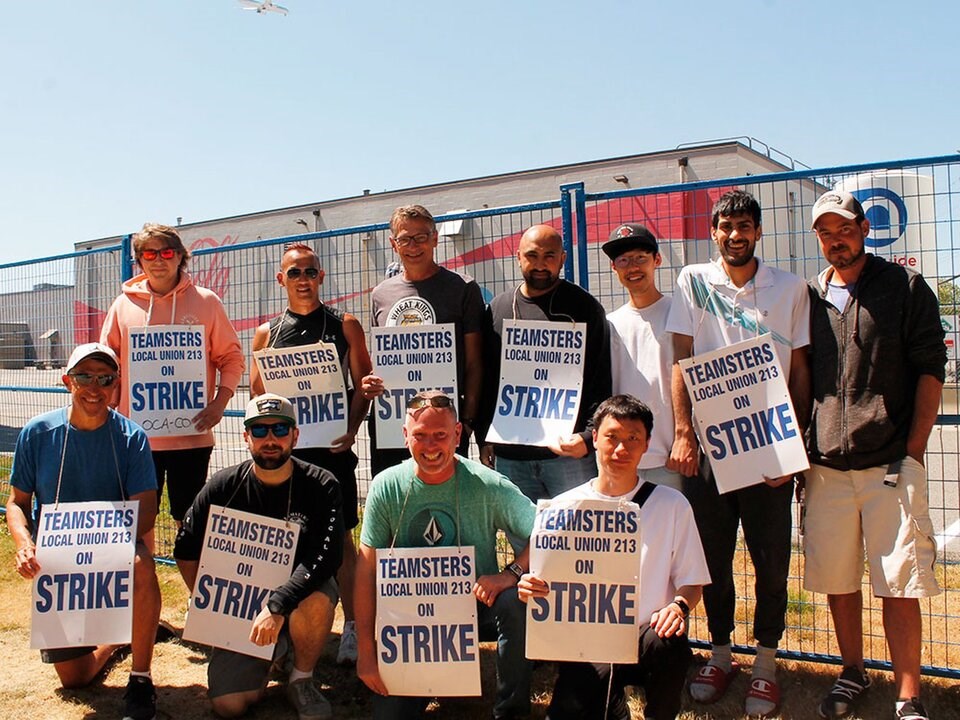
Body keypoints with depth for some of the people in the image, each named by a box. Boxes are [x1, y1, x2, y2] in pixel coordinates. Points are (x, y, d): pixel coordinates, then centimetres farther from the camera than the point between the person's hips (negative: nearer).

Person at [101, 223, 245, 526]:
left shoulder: (206, 302, 2)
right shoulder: (123, 305, 7)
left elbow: (231, 357, 5)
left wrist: (219, 403, -8)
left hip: (192, 434, -2)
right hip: (137, 433, 2)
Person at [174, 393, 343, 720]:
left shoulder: (321, 485, -12)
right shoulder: (224, 486, -5)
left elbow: (327, 555, -24)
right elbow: (186, 549, 3)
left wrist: (277, 605, -32)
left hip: (298, 592, -2)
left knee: (316, 603, -37)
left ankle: (302, 680, -6)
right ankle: (262, 661, 22)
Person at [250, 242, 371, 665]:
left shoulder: (344, 325, 7)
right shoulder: (267, 333, 12)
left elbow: (362, 384, 5)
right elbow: (257, 393, 13)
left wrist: (352, 428, -10)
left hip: (332, 446, -2)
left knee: (341, 536, -1)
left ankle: (351, 627, 7)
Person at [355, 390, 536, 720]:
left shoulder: (488, 486, -16)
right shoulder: (386, 486, -10)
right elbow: (367, 570, -8)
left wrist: (511, 574, -35)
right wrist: (366, 652, -11)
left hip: (475, 601, -1)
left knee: (516, 603, -32)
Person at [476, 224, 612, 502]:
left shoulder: (584, 307, 2)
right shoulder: (497, 309, 12)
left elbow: (602, 382, -2)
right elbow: (484, 379, 14)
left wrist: (589, 437, -14)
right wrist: (484, 438, 9)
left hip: (569, 451, -3)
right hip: (508, 455, 3)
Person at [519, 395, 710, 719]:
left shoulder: (672, 505, 2)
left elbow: (692, 581, 4)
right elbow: (548, 582, 8)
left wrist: (679, 605, -19)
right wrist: (531, 589, -16)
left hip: (648, 635, 0)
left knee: (668, 643, -34)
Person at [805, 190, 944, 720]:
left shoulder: (905, 288, 3)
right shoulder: (807, 297, 11)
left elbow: (930, 369, 1)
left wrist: (913, 451, -6)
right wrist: (796, 450, 8)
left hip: (890, 462, -3)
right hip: (824, 464, 3)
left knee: (899, 583, -3)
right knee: (835, 578, 10)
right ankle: (852, 675, 28)